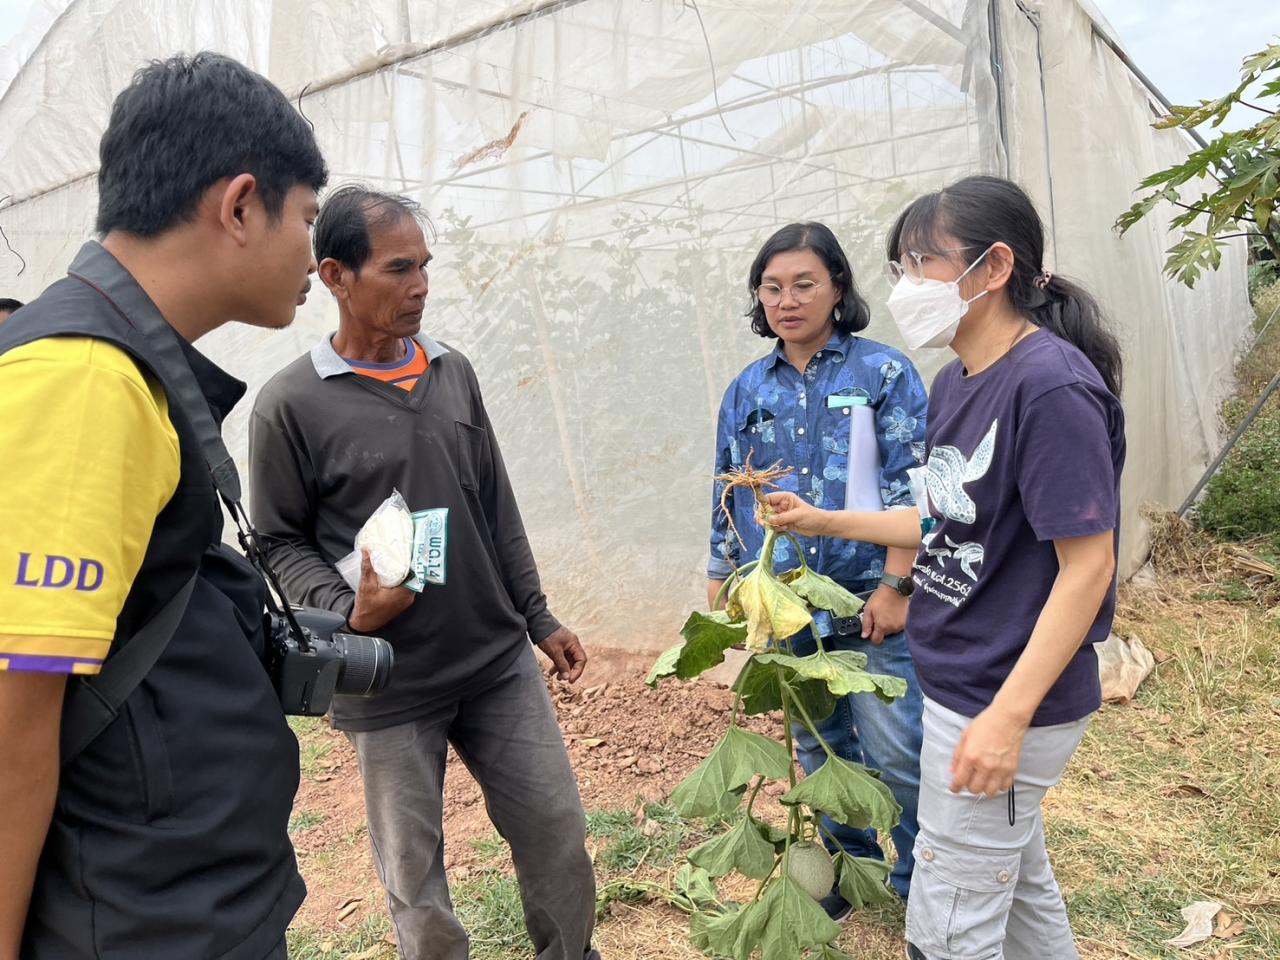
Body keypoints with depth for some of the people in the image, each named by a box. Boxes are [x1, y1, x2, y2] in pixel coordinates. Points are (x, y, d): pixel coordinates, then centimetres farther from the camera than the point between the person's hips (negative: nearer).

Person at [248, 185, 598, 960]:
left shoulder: (454, 372, 5)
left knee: (558, 832, 13)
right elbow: (281, 542, -3)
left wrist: (539, 619, 11)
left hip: (501, 661, 4)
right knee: (415, 869, 12)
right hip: (391, 686, -4)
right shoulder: (291, 405, -9)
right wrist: (348, 613, -21)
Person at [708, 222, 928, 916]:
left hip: (868, 599, -4)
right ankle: (848, 866, 37)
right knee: (819, 748, 17)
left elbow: (912, 488, -7)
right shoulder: (746, 391, 7)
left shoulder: (883, 372, -4)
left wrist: (895, 584, -13)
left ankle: (921, 882, 26)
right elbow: (726, 496, 12)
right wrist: (720, 586, 11)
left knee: (896, 751, 1)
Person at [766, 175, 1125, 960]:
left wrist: (1007, 716, -23)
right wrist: (826, 523, 12)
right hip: (963, 683, 8)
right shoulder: (958, 382, 5)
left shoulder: (1052, 386, -21)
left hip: (1003, 704, -8)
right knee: (1018, 882, 25)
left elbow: (1088, 563, -21)